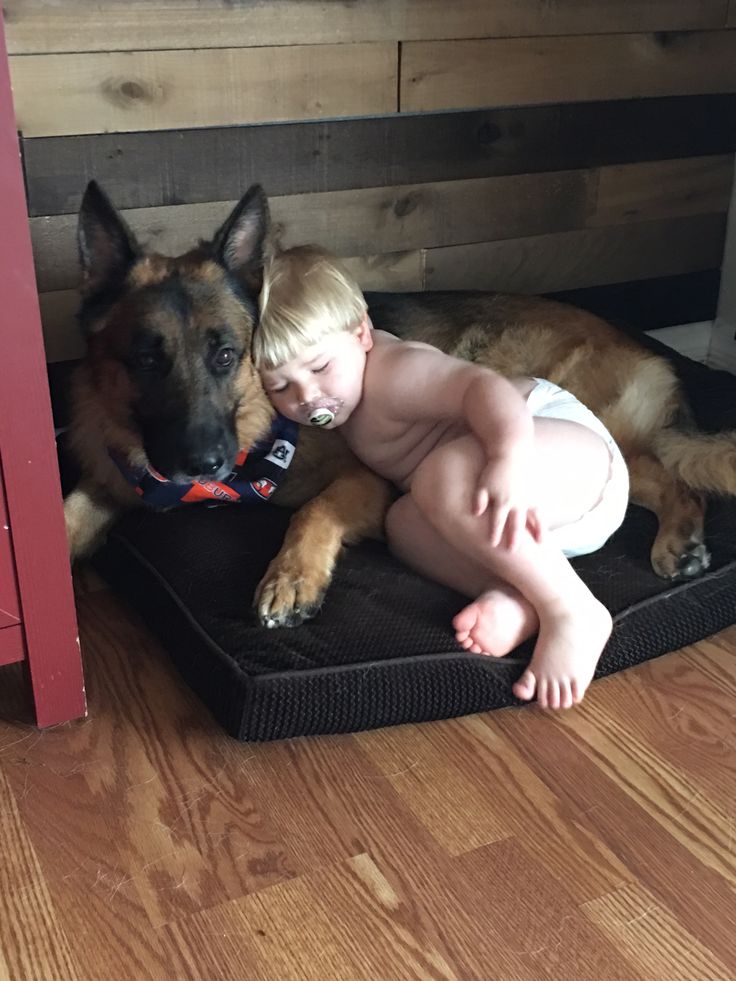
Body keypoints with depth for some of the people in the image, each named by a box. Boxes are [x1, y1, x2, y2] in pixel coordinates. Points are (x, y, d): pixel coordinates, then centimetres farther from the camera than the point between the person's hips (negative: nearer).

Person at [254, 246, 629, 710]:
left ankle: (572, 611, -28)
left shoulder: (391, 371, -17)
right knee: (404, 522, -11)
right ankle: (517, 598, -26)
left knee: (447, 474, -36)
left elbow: (483, 386, -33)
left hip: (576, 453, -9)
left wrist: (510, 458, -50)